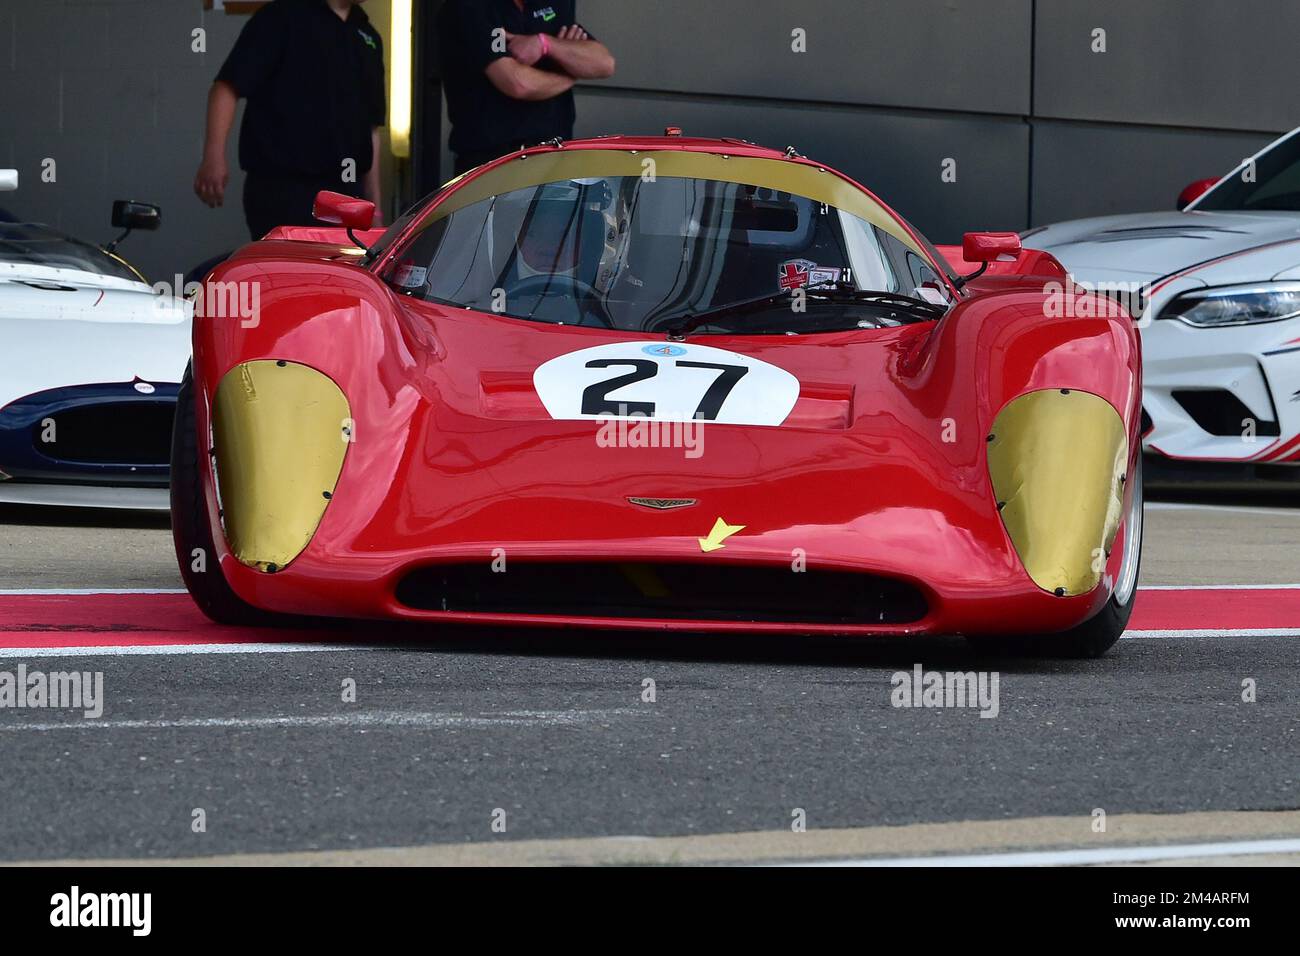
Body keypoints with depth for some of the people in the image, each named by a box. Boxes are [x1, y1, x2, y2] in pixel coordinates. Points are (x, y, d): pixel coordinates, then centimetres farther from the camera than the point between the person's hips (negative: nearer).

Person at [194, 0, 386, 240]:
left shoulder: (368, 38, 17)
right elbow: (228, 86, -12)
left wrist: (375, 209, 18)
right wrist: (214, 156, -25)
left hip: (345, 193, 7)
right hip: (282, 190, -7)